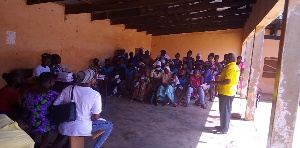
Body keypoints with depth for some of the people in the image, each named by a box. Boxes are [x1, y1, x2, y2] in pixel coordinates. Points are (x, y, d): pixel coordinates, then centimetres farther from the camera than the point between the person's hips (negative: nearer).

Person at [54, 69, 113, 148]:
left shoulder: (68, 89, -3)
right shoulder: (95, 95, -15)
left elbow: (55, 105, 4)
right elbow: (96, 117, -13)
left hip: (64, 129, 5)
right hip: (81, 129, -5)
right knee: (109, 125, 13)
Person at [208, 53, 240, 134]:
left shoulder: (230, 67, -20)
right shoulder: (236, 67, 12)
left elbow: (227, 81, -28)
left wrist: (215, 82, -22)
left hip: (226, 92, -10)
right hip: (231, 91, 10)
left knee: (224, 110, -2)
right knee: (227, 110, 17)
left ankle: (223, 129, 7)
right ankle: (224, 126, 29)